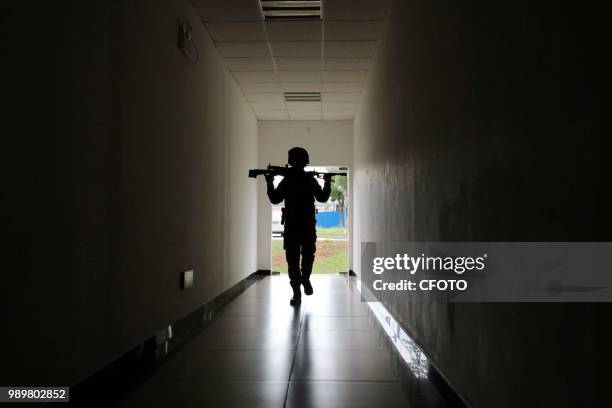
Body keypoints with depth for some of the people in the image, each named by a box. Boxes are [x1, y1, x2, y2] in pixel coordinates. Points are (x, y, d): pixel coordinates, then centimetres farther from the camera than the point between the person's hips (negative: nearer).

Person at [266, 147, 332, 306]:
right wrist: (270, 184, -10)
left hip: (308, 225, 0)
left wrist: (327, 183, -9)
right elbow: (275, 199, 3)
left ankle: (305, 278, 30)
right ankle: (296, 293, 4)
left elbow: (322, 198, 3)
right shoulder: (286, 181, 6)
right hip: (291, 226, 0)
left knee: (308, 256, -1)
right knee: (292, 259, -1)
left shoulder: (311, 180, 6)